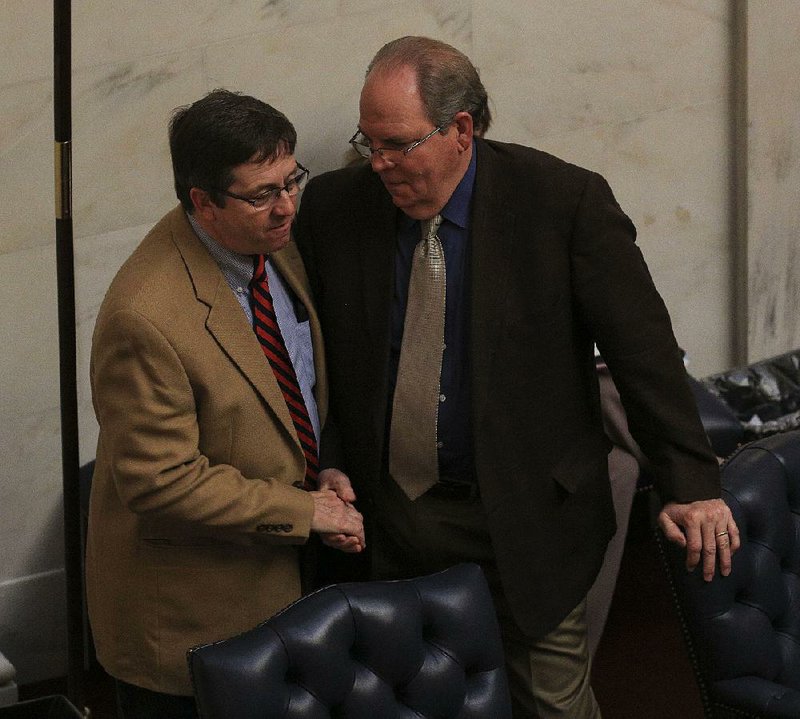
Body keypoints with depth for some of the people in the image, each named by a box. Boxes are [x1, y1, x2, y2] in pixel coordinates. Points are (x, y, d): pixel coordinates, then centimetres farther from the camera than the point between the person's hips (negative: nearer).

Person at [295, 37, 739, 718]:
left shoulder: (566, 201, -13)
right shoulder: (333, 206, -3)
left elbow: (643, 349, -9)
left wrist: (691, 483, -11)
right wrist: (330, 469, -2)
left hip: (528, 517, -2)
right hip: (391, 515, 3)